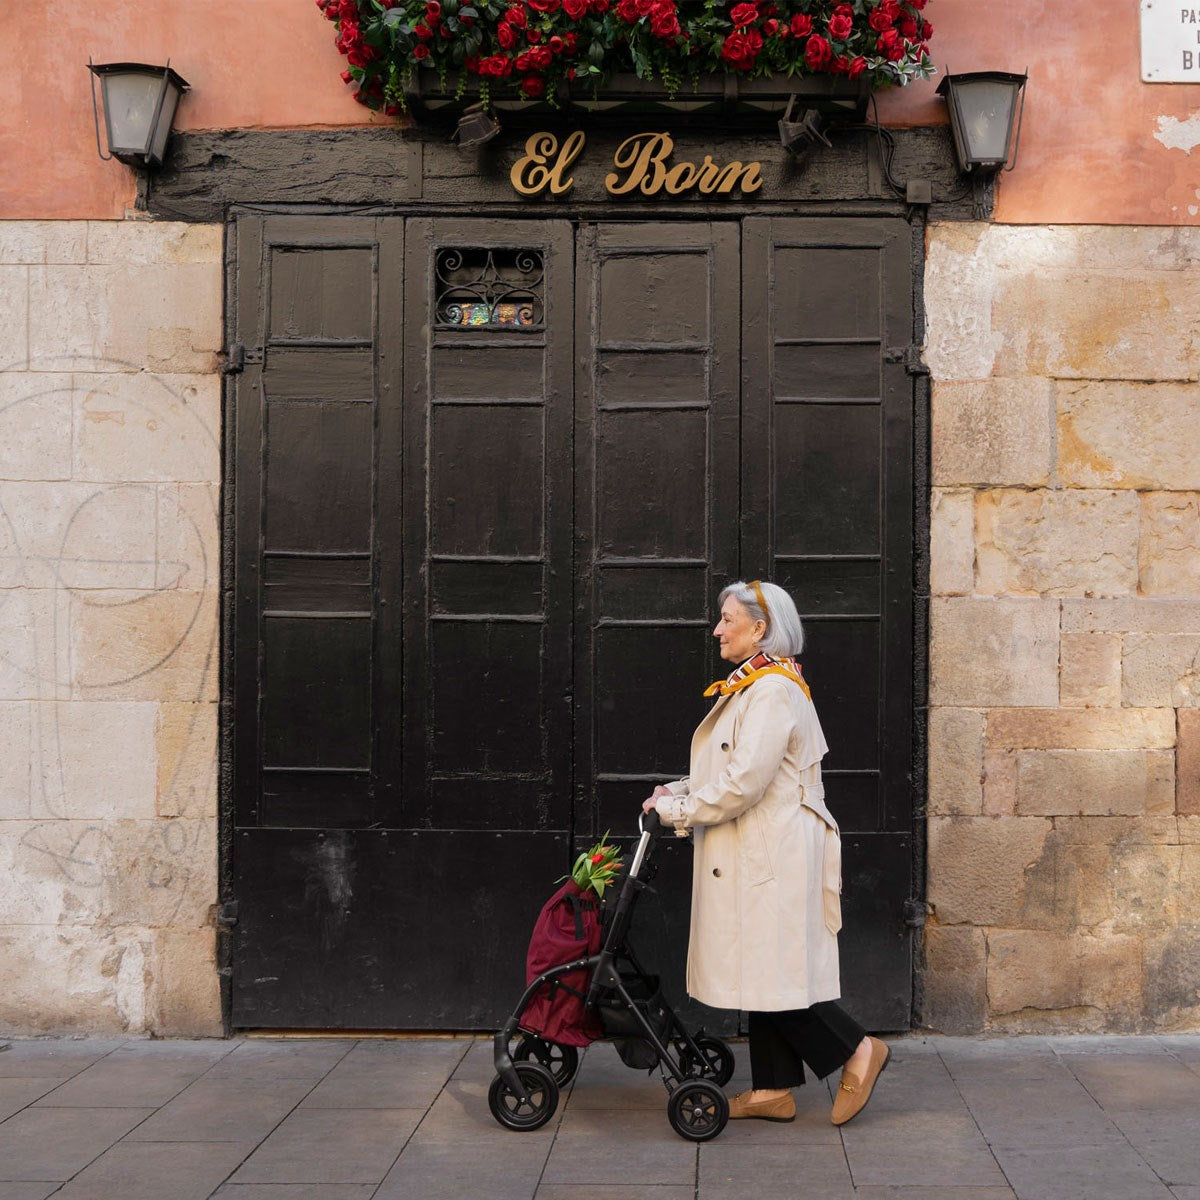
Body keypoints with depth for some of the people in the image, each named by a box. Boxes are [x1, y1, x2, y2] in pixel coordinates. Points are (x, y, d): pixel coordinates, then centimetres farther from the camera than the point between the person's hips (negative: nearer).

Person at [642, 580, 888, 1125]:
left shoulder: (773, 690, -16)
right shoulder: (748, 686, 16)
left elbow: (745, 781, -22)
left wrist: (682, 810, -12)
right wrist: (680, 791, 8)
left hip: (775, 854, -10)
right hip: (753, 854, 10)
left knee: (775, 971, -6)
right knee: (761, 971, 11)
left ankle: (857, 1050, 6)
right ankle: (774, 1090, 16)